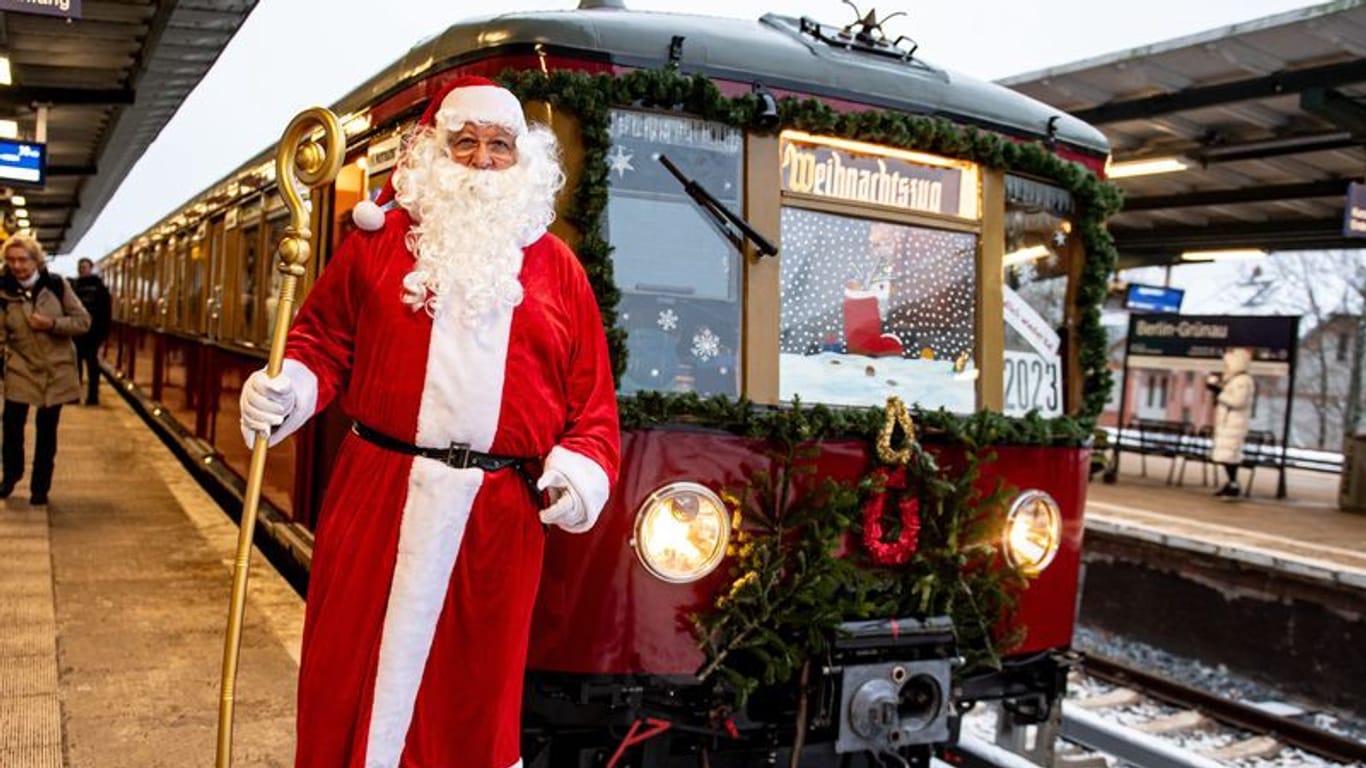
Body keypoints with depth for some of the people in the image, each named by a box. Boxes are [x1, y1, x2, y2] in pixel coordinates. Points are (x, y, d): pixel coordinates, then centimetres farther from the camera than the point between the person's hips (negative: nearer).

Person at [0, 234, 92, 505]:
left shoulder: (56, 285, -7)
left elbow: (83, 321, -5)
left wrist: (52, 323, -18)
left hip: (55, 369, 0)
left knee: (46, 431, 8)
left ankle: (40, 487, 23)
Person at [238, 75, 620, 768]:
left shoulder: (556, 267, 9)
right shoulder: (380, 237, 8)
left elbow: (592, 396, 7)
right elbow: (324, 339, 10)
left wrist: (586, 464, -8)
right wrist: (293, 389, -10)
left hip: (501, 515, 1)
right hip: (378, 497, 0)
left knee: (475, 689, 11)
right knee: (357, 670, 7)